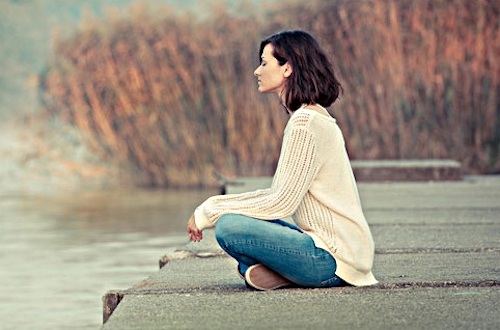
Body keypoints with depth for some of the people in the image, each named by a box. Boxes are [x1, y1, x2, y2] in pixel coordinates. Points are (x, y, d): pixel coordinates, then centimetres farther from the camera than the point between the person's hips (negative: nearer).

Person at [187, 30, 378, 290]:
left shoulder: (305, 122, -15)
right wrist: (216, 205, 8)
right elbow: (279, 193, 17)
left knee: (229, 227, -22)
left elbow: (282, 202, -18)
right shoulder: (313, 117, 16)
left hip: (333, 257, -10)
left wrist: (211, 211, -10)